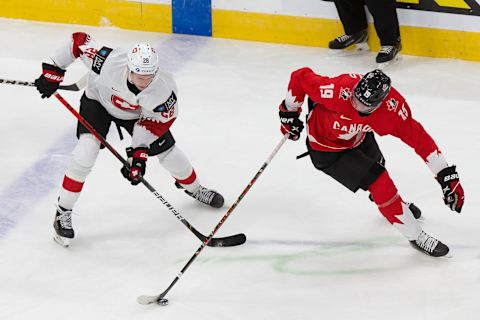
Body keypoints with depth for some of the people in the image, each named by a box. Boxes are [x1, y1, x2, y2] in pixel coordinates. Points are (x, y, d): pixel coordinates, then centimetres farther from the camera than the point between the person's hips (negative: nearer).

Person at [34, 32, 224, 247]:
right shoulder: (108, 62, -42)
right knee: (86, 151, -22)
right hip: (98, 100, -2)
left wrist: (140, 152, -24)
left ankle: (193, 188, 41)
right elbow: (78, 41, -28)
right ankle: (62, 213, -9)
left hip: (136, 112, 2)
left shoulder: (165, 89, -37)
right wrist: (54, 71, -23)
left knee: (168, 152, 7)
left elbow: (153, 122, -21)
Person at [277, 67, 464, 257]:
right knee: (378, 181, -13)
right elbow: (300, 77, -27)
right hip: (327, 148, -5)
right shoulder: (339, 91, -41)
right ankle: (415, 236, 4)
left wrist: (446, 174, -24)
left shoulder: (393, 106, -30)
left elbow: (419, 137, -24)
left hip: (358, 137, 5)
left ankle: (397, 203, 66)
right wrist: (289, 112, -13)